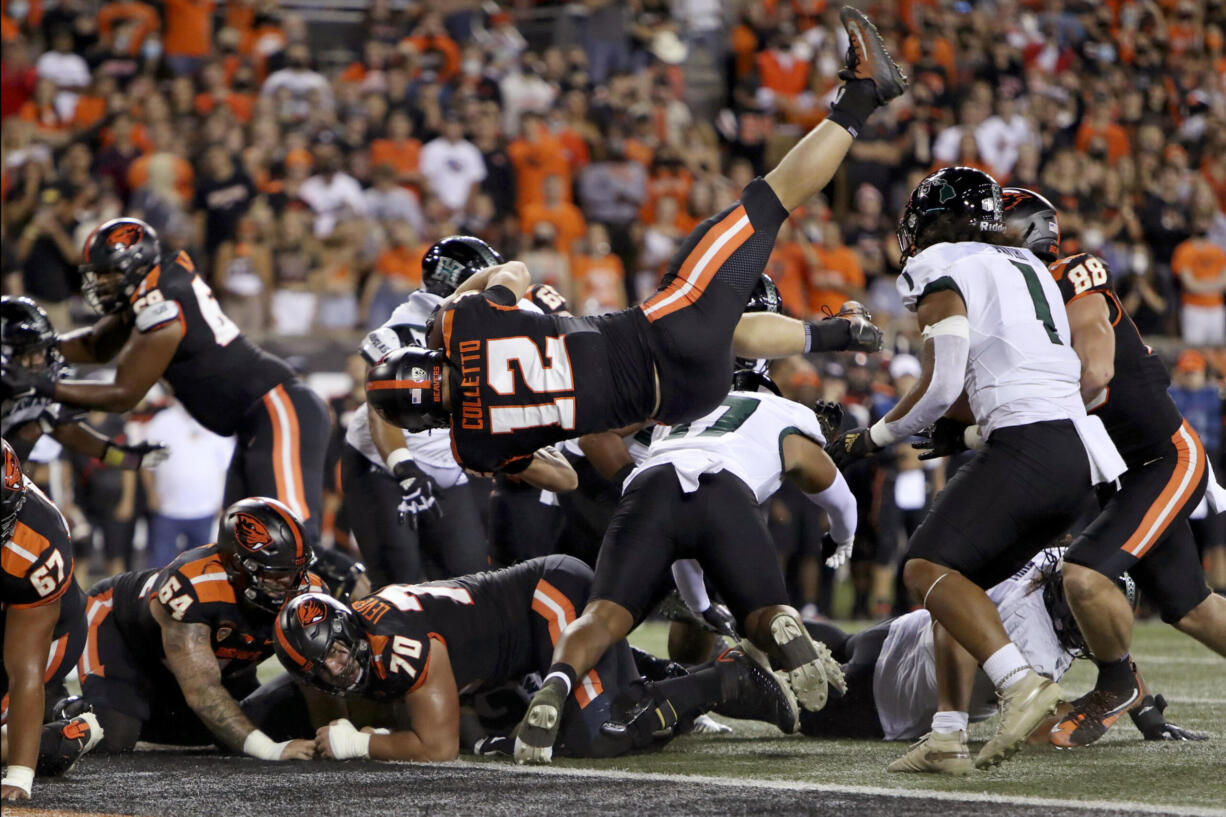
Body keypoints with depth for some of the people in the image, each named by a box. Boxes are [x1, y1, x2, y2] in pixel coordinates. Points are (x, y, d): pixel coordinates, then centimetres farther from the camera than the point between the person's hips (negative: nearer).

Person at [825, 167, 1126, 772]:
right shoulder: (1028, 268, 26)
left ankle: (1021, 683, -29)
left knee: (928, 568, -11)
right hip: (1077, 455, 9)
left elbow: (940, 389, -6)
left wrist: (870, 439, 7)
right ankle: (947, 737, 7)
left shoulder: (944, 273, 1)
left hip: (1025, 448, -9)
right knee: (959, 579, 14)